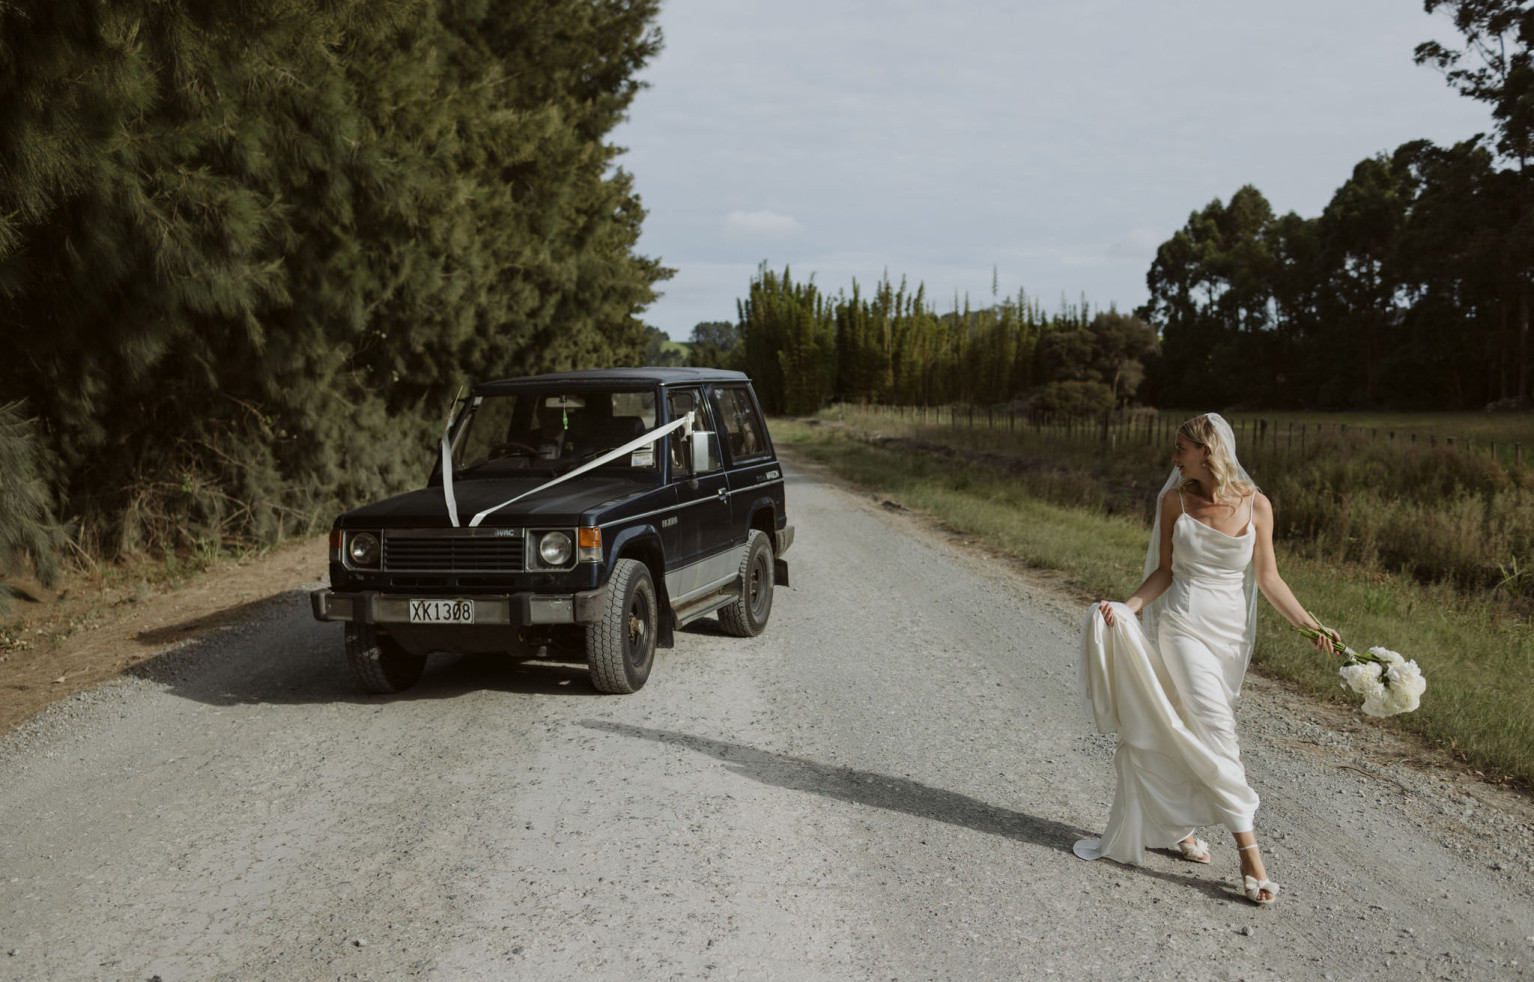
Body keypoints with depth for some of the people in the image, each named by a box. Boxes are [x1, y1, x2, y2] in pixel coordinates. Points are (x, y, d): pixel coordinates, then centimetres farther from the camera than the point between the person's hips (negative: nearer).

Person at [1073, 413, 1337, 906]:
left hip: (1231, 633, 2)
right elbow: (1165, 570, 5)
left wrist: (1310, 624, -7)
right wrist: (1128, 606, -8)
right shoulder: (1176, 500, -1)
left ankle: (1179, 825, 32)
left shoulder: (1256, 505, -2)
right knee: (1215, 734, -12)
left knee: (1190, 736, 10)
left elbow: (1268, 578, 2)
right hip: (1183, 625, -2)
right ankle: (1250, 855, -13)